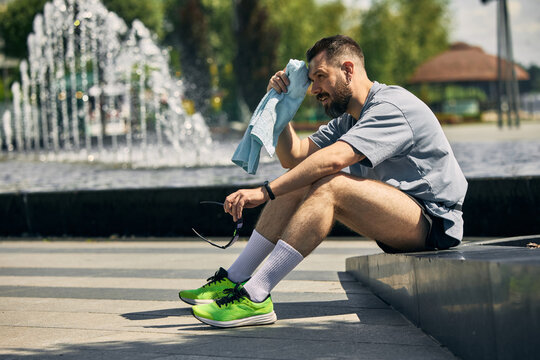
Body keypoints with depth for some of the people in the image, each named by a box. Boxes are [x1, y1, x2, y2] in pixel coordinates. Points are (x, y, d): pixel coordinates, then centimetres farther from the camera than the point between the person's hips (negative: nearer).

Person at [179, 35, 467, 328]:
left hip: (435, 221, -9)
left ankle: (256, 296, -34)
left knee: (330, 187, -29)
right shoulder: (346, 120, 16)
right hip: (396, 224, 9)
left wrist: (265, 192, -31)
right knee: (296, 186, -2)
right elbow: (294, 157, 10)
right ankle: (234, 279, -6)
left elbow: (333, 159, -29)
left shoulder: (392, 107, -16)